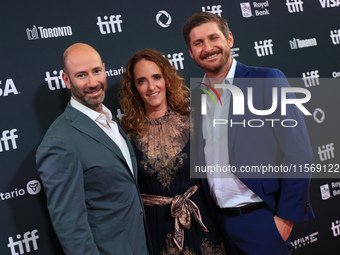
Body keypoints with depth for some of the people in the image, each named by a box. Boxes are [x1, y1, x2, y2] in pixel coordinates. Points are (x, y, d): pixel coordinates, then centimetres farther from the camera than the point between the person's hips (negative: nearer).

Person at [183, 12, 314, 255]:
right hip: (221, 221, 5)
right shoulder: (195, 98, 7)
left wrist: (286, 218, -15)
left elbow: (298, 154, -13)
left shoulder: (268, 81, -9)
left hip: (263, 218, -5)